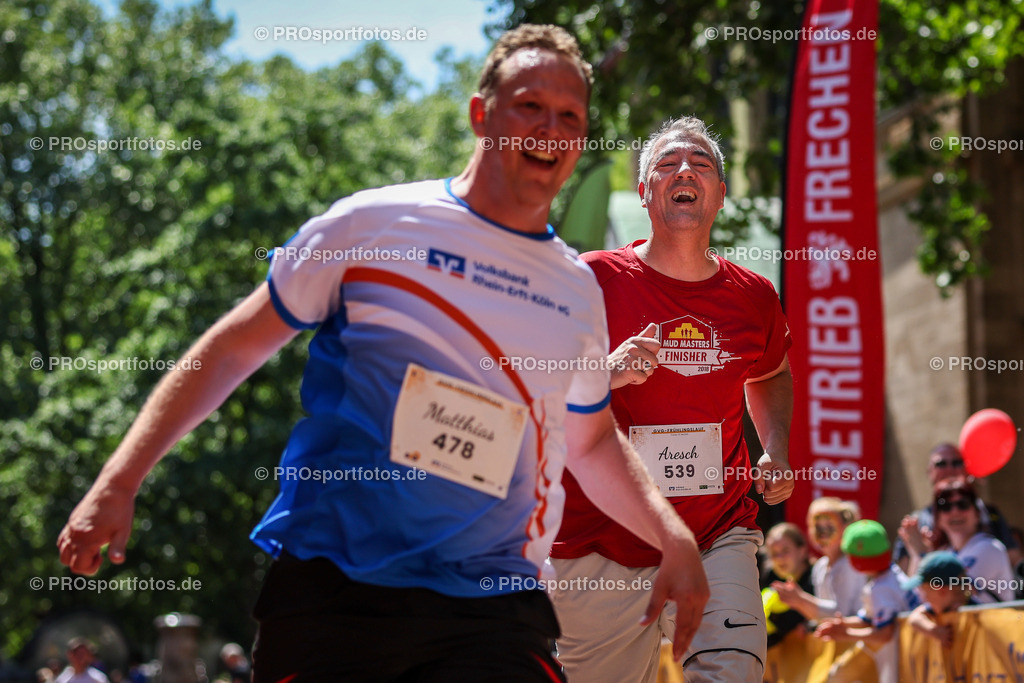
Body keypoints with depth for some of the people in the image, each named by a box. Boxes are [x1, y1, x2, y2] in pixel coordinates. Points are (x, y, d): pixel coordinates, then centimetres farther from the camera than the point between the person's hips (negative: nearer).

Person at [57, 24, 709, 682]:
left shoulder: (578, 289, 14)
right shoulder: (372, 224, 3)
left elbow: (592, 441, 29)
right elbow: (234, 349, 6)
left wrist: (673, 535, 14)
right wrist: (117, 483, -1)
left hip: (494, 604, 3)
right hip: (331, 594, -2)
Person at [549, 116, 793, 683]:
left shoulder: (753, 296, 7)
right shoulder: (594, 279, -4)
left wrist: (777, 450, 10)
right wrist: (606, 375, -19)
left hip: (718, 537, 2)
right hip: (601, 546, -2)